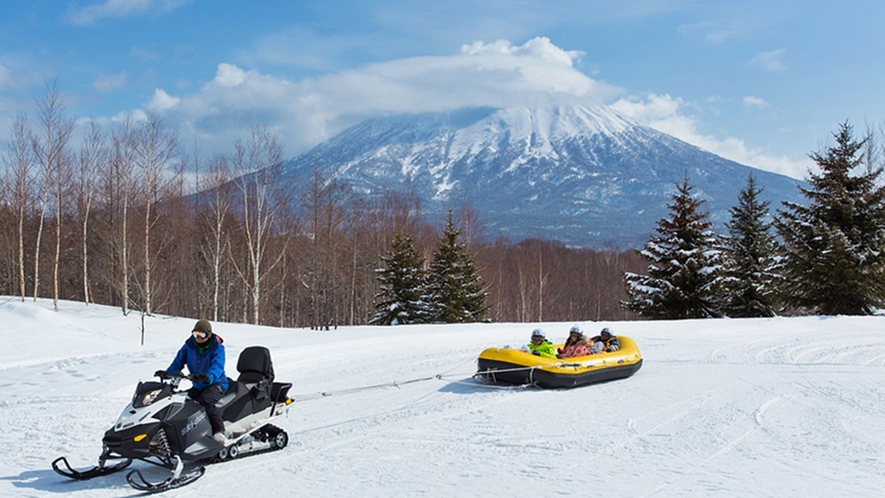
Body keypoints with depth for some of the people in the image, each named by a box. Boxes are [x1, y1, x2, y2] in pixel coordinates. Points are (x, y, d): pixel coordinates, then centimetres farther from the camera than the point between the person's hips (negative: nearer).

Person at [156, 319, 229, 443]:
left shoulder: (217, 347, -13)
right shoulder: (189, 345, 2)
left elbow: (217, 366, -28)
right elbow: (179, 361, 0)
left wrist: (209, 377, -50)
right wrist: (168, 373, -20)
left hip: (216, 383, -7)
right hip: (198, 386, 7)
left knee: (206, 400, -36)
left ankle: (219, 430, -38)